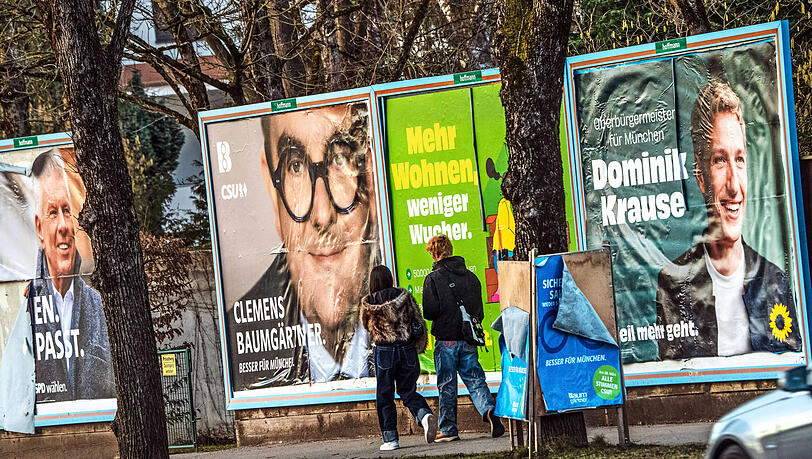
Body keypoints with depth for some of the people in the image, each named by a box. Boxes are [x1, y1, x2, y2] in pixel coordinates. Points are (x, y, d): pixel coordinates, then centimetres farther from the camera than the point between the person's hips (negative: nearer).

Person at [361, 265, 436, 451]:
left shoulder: (368, 303, -5)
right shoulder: (405, 296, -1)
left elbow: (367, 325, 12)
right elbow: (419, 322, 2)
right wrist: (419, 346, 13)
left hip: (384, 351, -2)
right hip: (408, 349, 2)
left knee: (384, 395, 8)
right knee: (408, 391, 13)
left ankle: (390, 439, 5)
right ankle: (424, 415, -16)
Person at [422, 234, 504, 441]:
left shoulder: (434, 278, -9)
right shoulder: (470, 276, 7)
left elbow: (430, 311, -13)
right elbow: (479, 310, 10)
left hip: (446, 340, -4)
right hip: (468, 339, 4)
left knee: (447, 385, 4)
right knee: (475, 379, 7)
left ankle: (448, 429, 8)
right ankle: (489, 410, -18)